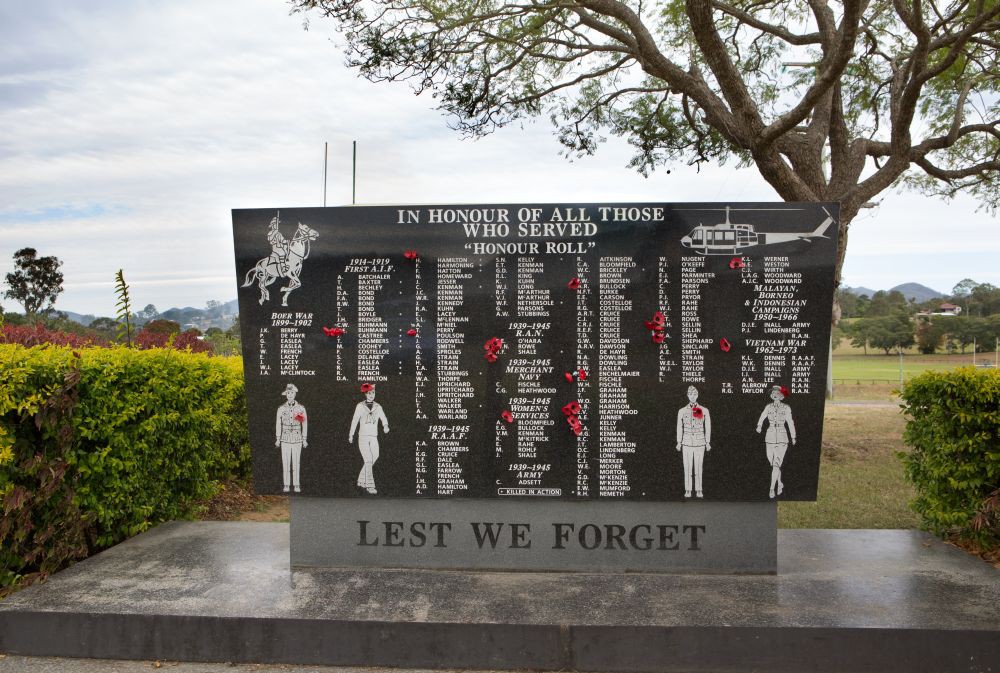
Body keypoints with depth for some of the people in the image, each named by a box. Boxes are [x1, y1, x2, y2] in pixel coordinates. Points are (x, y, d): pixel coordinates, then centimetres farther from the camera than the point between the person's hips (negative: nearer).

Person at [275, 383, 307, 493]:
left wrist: (305, 439, 2)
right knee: (285, 463, 1)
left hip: (297, 440, 0)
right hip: (285, 439, 1)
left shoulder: (301, 408, 1)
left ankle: (296, 485, 9)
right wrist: (277, 439, 2)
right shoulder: (281, 409, 2)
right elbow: (278, 424, 5)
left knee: (296, 463, 1)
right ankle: (286, 485, 9)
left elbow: (305, 424, 3)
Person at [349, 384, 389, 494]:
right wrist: (351, 435, 8)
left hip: (374, 437, 3)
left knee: (372, 460, 4)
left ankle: (361, 481, 25)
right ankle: (370, 485, -12)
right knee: (368, 461, -13)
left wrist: (385, 426, -21)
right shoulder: (360, 406, 2)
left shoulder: (378, 407, 9)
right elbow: (355, 420, 6)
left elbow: (383, 418, 1)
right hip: (363, 437, -3)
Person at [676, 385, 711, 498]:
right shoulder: (682, 411, 3)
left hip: (700, 443, 0)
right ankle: (687, 490, 8)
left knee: (698, 467, 3)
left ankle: (698, 490, 10)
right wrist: (679, 442, 7)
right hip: (687, 443, 0)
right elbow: (679, 427, 8)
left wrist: (708, 442, 5)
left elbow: (708, 427, 6)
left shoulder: (704, 410, 2)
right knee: (687, 467, 1)